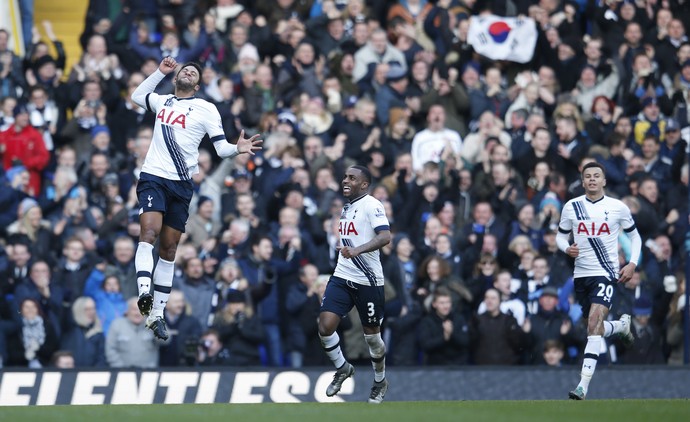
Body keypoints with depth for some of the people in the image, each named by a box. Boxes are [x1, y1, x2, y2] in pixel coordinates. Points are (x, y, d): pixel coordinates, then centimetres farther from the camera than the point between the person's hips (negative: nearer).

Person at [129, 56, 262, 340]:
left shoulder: (206, 109, 5)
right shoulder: (163, 101, 15)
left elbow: (221, 148, 1)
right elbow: (137, 96, 36)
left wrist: (237, 148, -21)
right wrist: (161, 72, 25)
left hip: (181, 184, 0)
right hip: (153, 178, 0)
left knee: (169, 249, 3)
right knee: (149, 232, -24)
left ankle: (157, 314, 9)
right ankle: (144, 294, -39)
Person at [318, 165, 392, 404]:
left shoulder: (371, 205, -12)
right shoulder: (347, 207, 13)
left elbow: (385, 237, -26)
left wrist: (357, 250, -38)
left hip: (367, 281, -6)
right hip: (342, 277, 7)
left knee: (371, 335, 7)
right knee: (325, 325, -9)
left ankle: (380, 382, 28)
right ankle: (342, 369, 15)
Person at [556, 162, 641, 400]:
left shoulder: (618, 208, 0)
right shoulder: (571, 207, 4)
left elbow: (634, 236, 13)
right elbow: (560, 235, 13)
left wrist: (632, 264, -1)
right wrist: (567, 248, -10)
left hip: (605, 273, -4)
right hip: (581, 273, 4)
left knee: (594, 322, -21)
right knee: (595, 328, 13)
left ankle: (583, 385, -26)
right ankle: (622, 325, 51)